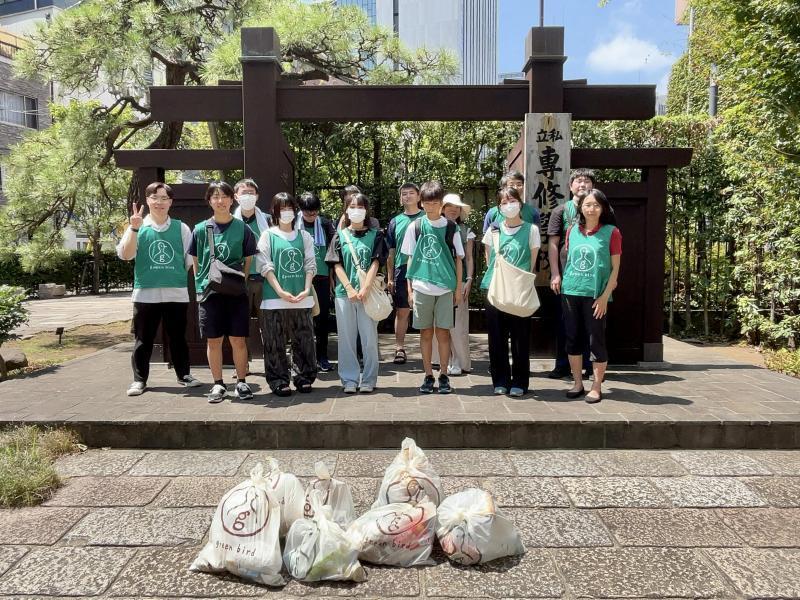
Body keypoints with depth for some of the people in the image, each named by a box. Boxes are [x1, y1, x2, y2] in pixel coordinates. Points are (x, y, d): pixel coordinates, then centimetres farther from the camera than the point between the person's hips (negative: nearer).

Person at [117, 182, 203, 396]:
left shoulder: (181, 228, 6)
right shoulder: (138, 227, 4)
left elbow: (191, 260, 10)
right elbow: (125, 255, -6)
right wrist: (134, 229, -15)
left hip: (176, 293, 1)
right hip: (145, 293, 0)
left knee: (177, 337, 12)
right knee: (143, 339, 7)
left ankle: (184, 374, 25)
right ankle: (139, 380, 17)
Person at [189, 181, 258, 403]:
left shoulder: (242, 228, 0)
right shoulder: (200, 229, 3)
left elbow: (248, 261, 6)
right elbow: (196, 262, 10)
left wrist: (239, 280, -1)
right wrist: (201, 285, 2)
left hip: (236, 291, -1)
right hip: (209, 291, 1)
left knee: (238, 340, 3)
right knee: (214, 341, 7)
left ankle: (241, 382, 16)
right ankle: (218, 384, 19)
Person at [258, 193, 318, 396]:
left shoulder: (304, 236, 12)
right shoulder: (268, 235, 4)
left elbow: (310, 265, 7)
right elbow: (266, 267, -3)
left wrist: (306, 290, -8)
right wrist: (281, 292, -14)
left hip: (302, 299, 2)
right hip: (275, 298, -2)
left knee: (304, 340, 5)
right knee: (275, 343, 2)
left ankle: (304, 378, 17)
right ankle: (278, 381, 11)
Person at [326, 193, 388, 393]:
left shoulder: (375, 234, 6)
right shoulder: (340, 236, 9)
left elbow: (375, 263, -2)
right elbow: (337, 265, 2)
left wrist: (365, 289, -14)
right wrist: (349, 288, -11)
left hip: (368, 292, -1)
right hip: (344, 292, 1)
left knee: (369, 337, 1)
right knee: (346, 337, 4)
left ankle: (368, 379, 11)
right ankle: (349, 379, 13)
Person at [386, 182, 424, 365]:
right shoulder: (395, 222, 11)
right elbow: (391, 252, 12)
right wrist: (389, 278, 7)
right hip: (402, 272, 2)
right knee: (402, 311, 5)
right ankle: (399, 349, 11)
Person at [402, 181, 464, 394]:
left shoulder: (451, 227, 2)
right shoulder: (415, 227, 4)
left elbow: (458, 259, 5)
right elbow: (411, 259, 7)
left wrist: (458, 288, 1)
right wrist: (410, 289, 4)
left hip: (445, 288, -1)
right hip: (421, 288, 1)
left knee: (443, 332, 3)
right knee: (426, 333, 7)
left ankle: (443, 376, 14)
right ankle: (428, 376, 16)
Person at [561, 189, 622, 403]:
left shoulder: (611, 232, -3)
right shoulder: (572, 230, 8)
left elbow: (615, 268, -4)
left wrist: (605, 296, -10)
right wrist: (564, 281, 9)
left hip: (595, 294, -4)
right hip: (570, 291, 4)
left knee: (596, 340, 1)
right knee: (573, 338, 9)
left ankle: (596, 387, 13)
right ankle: (577, 383, 22)